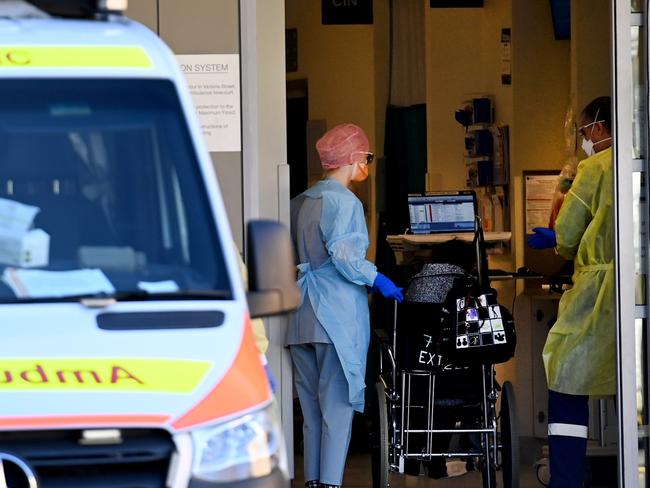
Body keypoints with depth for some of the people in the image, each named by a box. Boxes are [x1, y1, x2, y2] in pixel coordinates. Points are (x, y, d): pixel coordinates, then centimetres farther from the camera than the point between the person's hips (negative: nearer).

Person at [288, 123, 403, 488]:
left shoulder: (300, 202, 15)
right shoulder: (345, 202, -9)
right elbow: (343, 255, -19)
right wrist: (377, 280, -9)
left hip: (302, 318, 8)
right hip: (338, 317, -7)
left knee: (312, 407, 11)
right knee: (338, 406, -6)